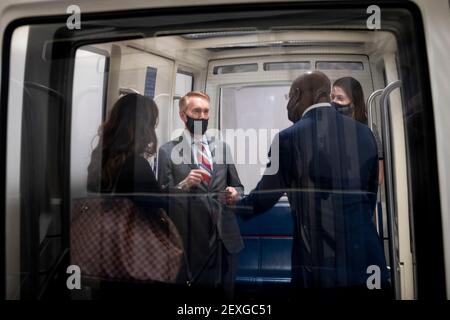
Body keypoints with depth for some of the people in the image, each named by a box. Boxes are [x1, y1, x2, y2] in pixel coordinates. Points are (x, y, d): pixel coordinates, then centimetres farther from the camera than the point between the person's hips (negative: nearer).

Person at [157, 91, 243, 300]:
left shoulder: (222, 147, 10)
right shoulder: (168, 150, -2)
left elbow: (238, 186, 15)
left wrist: (235, 193, -7)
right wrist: (184, 185, -22)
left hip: (225, 238, 4)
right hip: (191, 240, -3)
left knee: (226, 297, 16)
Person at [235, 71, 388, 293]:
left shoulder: (289, 138, -12)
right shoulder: (364, 133, 3)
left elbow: (264, 197, -1)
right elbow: (370, 197, 11)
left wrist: (231, 206, 18)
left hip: (319, 265, -4)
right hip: (366, 258, 5)